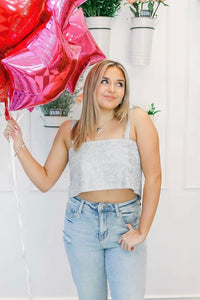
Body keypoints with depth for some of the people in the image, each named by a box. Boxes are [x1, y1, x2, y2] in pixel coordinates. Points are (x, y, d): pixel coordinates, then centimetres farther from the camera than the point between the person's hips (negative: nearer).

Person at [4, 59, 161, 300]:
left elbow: (153, 178, -6)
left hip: (125, 223, -2)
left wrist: (142, 231, -8)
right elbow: (45, 181, 8)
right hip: (82, 224, 2)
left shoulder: (136, 120, -4)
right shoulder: (70, 130, 5)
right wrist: (19, 147, -1)